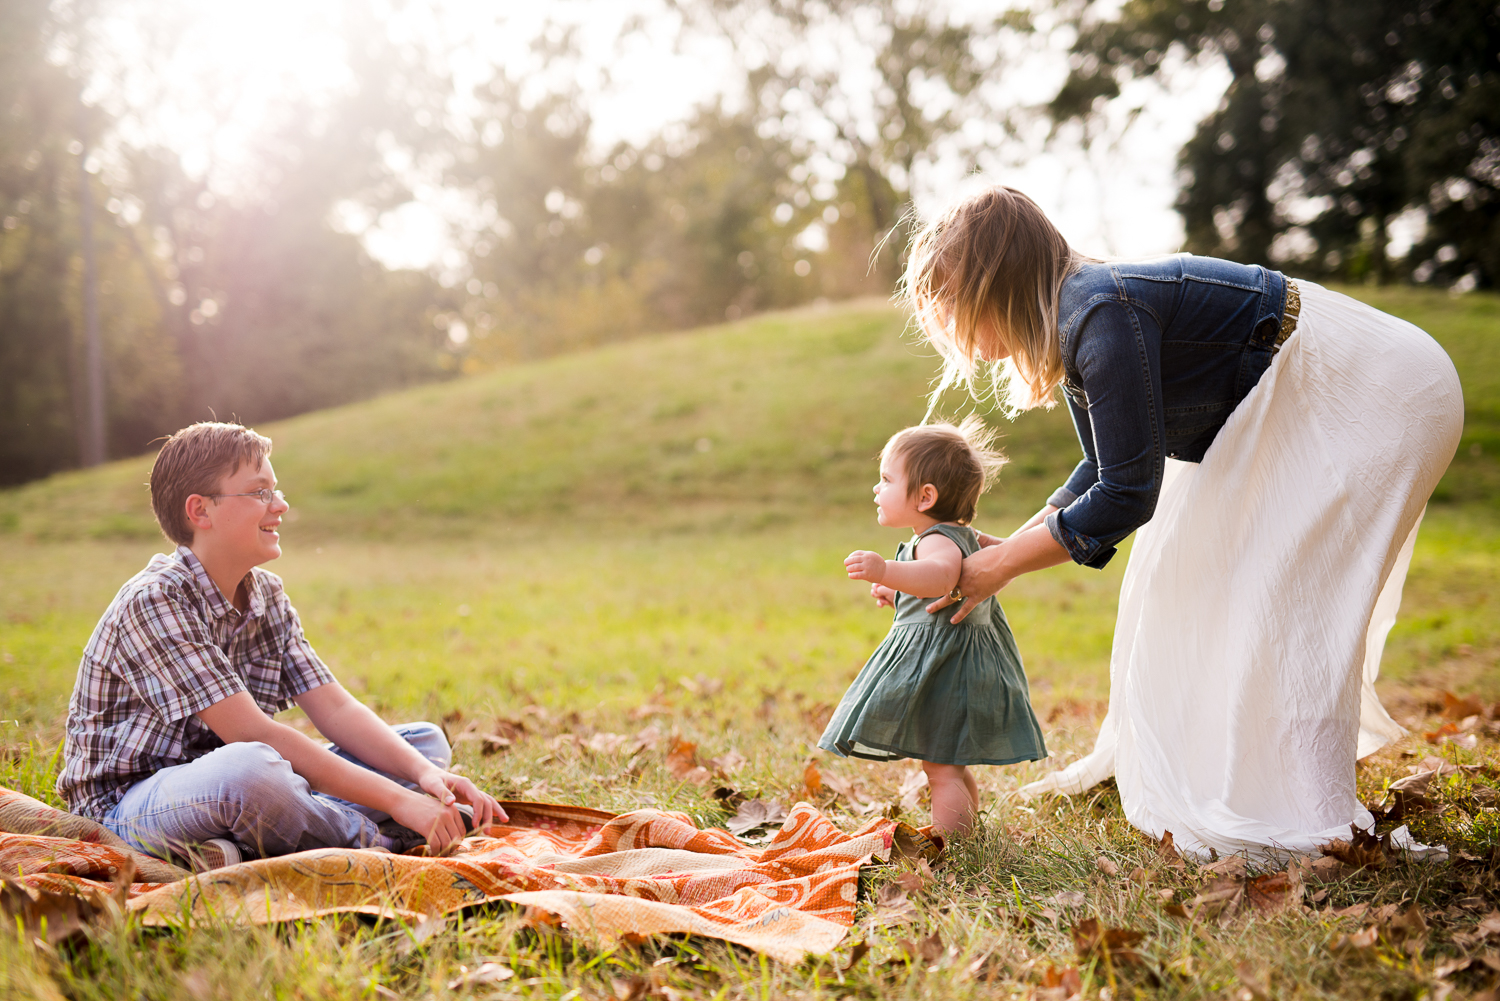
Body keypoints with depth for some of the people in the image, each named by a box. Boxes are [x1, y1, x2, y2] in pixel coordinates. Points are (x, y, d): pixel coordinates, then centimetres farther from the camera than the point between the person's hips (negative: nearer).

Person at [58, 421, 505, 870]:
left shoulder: (267, 595, 5)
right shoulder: (154, 601, -21)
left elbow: (336, 708, 0)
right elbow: (254, 733, -27)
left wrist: (426, 772, -18)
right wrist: (397, 801, -29)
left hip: (224, 793, 9)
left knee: (426, 741, 4)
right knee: (249, 767, -42)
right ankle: (373, 845, -14)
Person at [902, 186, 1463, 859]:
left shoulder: (1104, 316, -29)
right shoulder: (1076, 322, 2)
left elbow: (1126, 495, -26)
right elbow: (1103, 471, 12)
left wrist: (1004, 565, -18)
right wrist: (1007, 549, 5)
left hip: (1379, 392, -10)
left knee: (1269, 590, -11)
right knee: (1185, 563, 15)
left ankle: (1295, 820, -2)